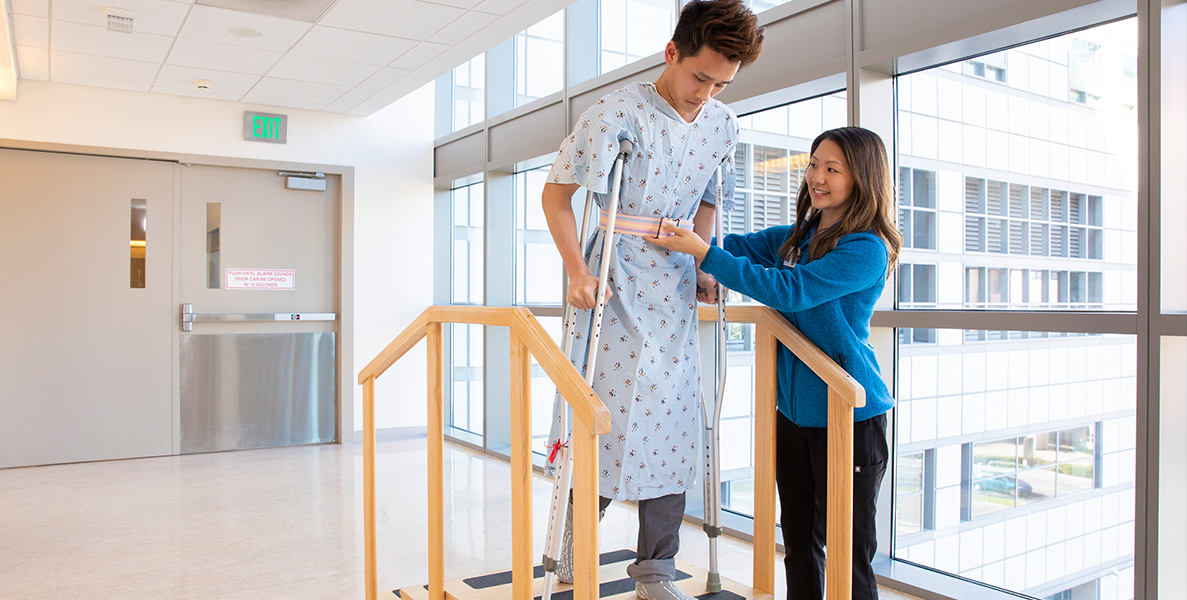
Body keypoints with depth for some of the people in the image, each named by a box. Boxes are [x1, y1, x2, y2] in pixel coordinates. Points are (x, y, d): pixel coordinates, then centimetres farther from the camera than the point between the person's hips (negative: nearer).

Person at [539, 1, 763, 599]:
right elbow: (556, 191, -7)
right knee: (602, 424, -3)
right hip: (613, 293, -5)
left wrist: (705, 268, 10)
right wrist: (576, 269, -17)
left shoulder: (723, 125, 7)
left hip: (674, 295, 5)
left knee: (672, 426, 7)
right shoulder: (617, 113, -11)